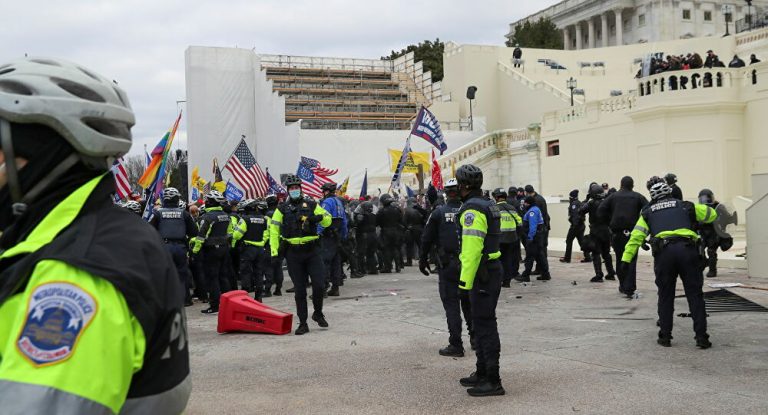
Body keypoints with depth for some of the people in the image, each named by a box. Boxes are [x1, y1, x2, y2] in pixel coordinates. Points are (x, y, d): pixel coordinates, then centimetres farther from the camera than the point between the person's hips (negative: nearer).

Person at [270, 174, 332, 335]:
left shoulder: (311, 205, 7)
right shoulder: (282, 208, 5)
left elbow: (328, 220, 7)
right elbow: (273, 230, 3)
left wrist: (319, 217, -16)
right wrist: (274, 252, -5)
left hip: (312, 251, 0)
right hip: (293, 254, 0)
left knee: (319, 285, -5)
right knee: (299, 290, 4)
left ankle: (318, 314, 21)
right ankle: (303, 323, 12)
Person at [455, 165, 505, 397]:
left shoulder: (472, 209, -17)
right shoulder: (488, 205, 15)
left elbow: (472, 248, -24)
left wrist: (465, 280, -22)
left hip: (481, 273, -10)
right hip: (491, 269, 10)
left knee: (485, 325, -7)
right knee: (482, 323, 18)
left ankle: (493, 381, -4)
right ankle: (482, 373, 29)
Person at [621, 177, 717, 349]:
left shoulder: (648, 212, 21)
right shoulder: (684, 206, 21)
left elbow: (636, 236, 11)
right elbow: (711, 214, 27)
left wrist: (626, 259, 6)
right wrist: (694, 219, 45)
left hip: (663, 252, 0)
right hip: (687, 249, 0)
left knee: (665, 296, 13)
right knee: (695, 294, 6)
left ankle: (665, 336, 14)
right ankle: (701, 337, 4)